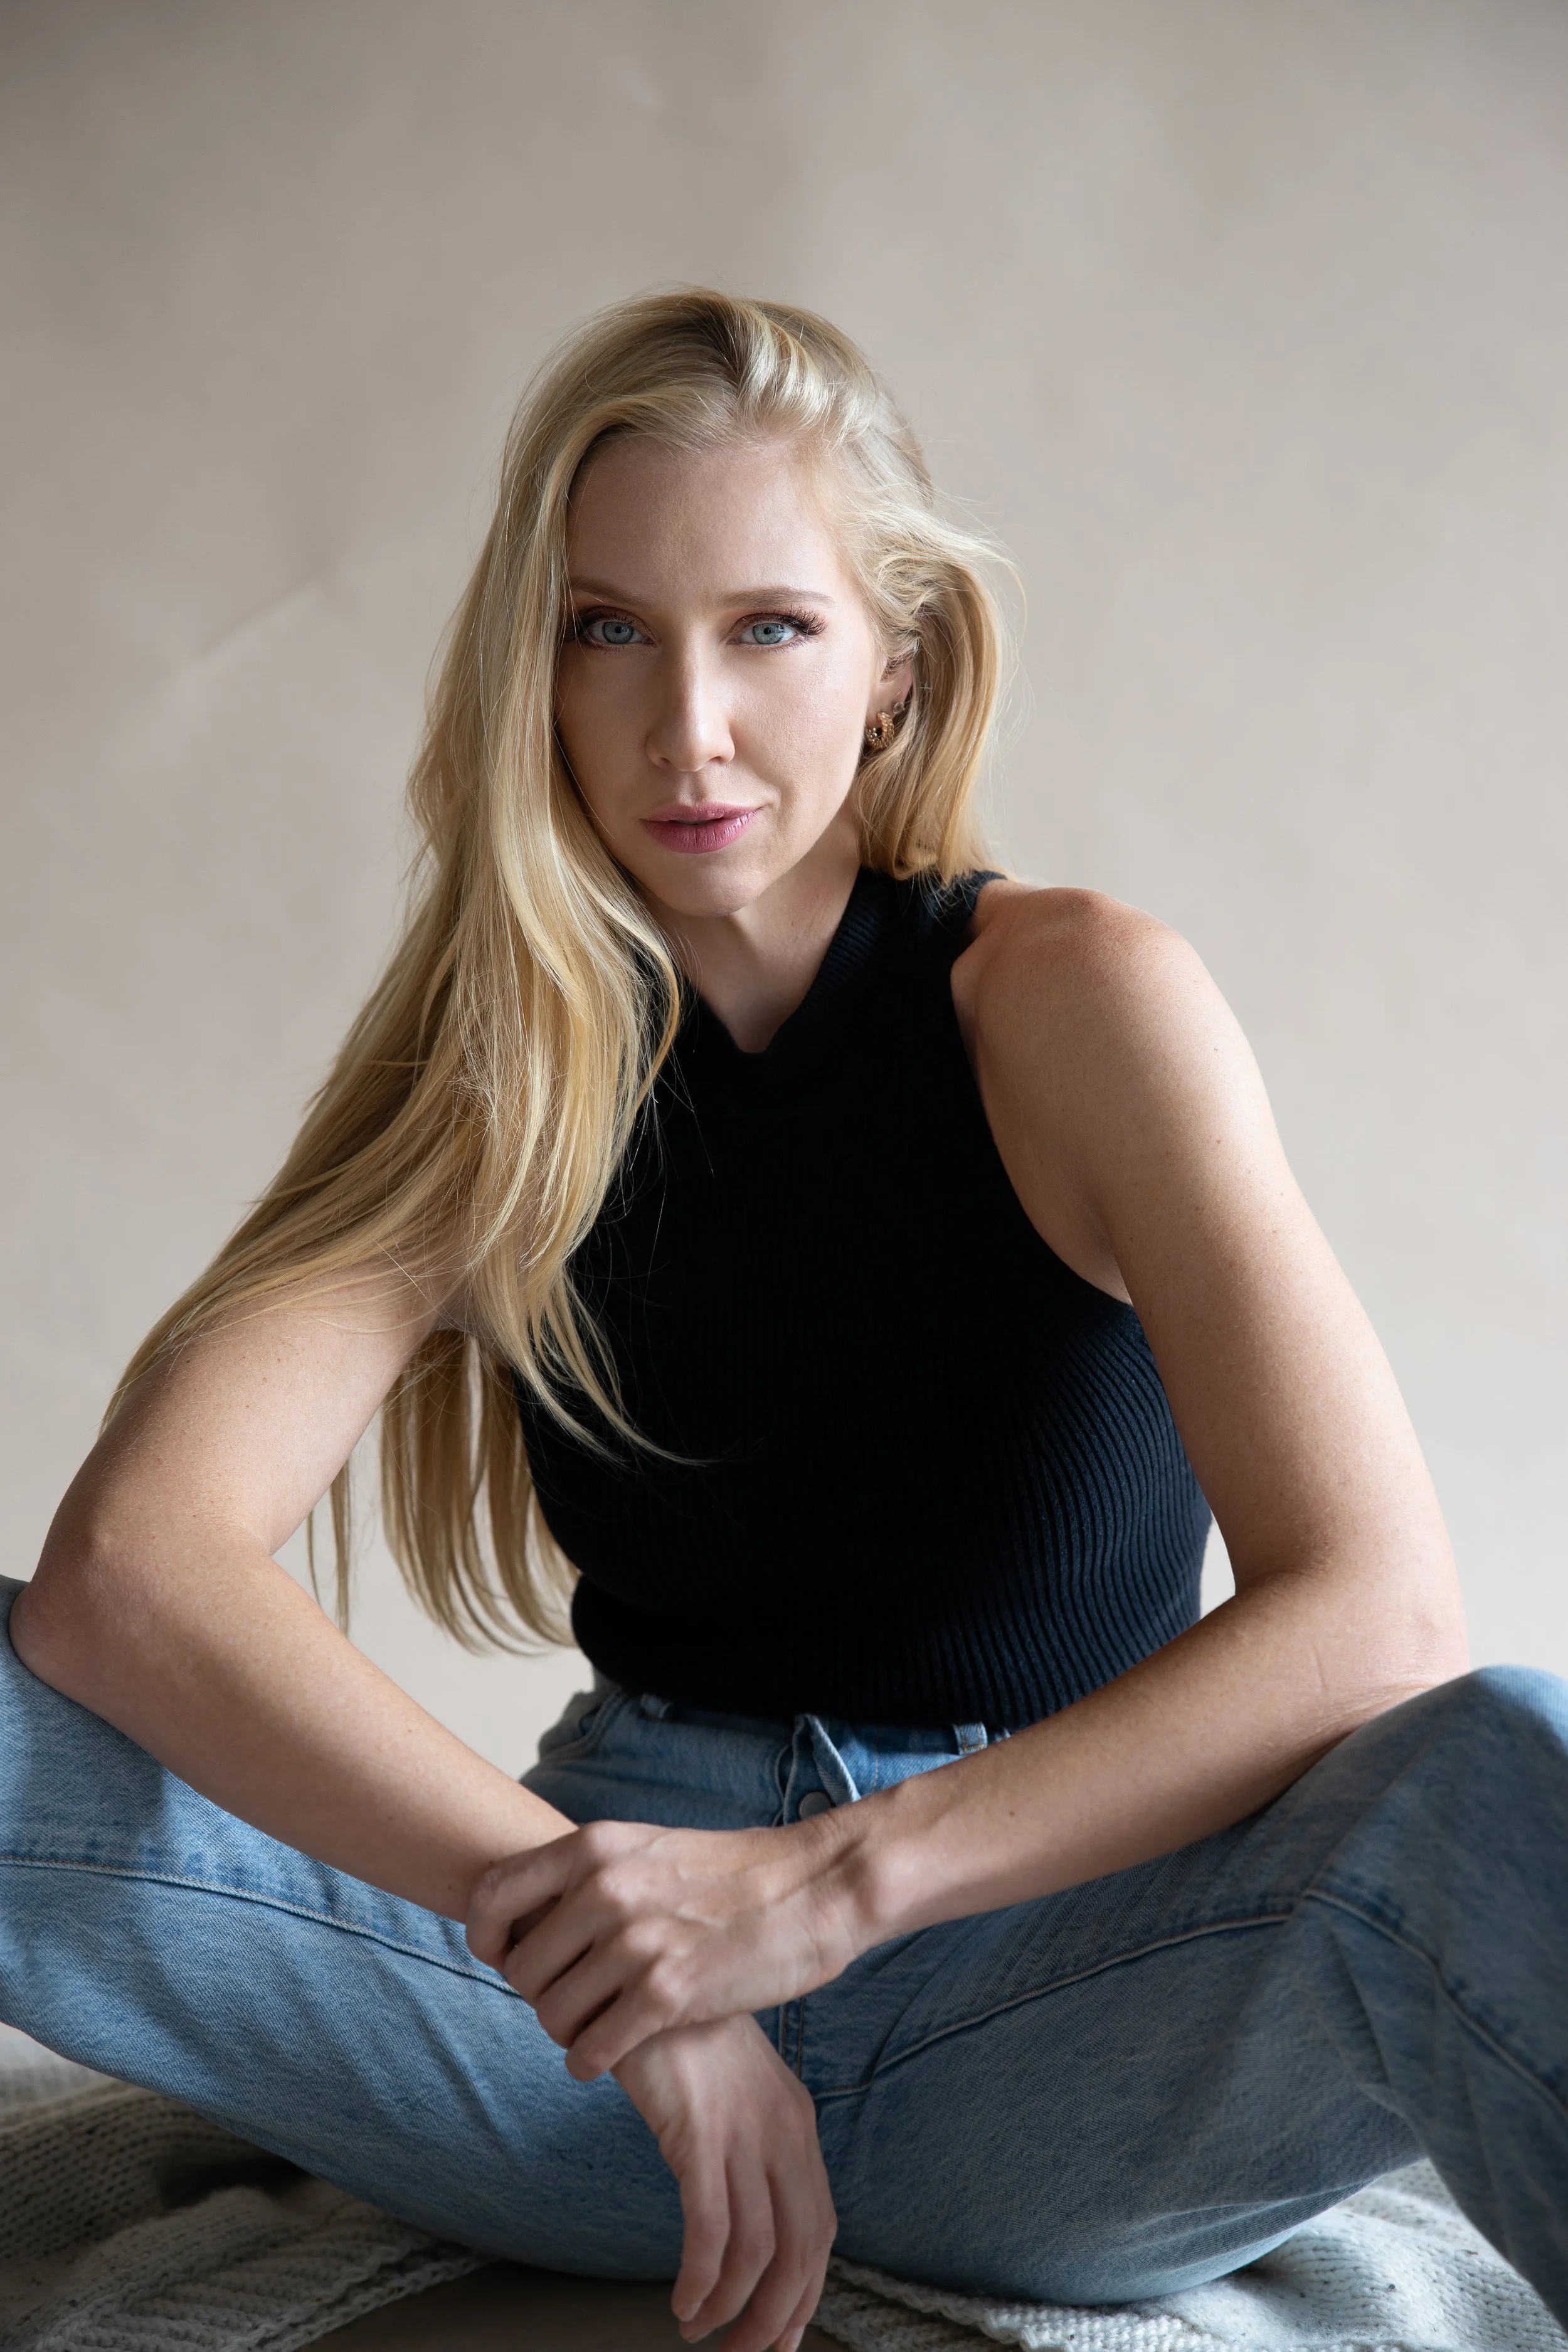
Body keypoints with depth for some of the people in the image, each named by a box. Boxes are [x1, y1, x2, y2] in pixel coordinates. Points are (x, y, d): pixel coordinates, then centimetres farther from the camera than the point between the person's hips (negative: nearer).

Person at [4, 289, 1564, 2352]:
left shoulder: (1071, 1002, -7)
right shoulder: (492, 1085, -1)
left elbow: (1376, 1615, -18)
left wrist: (830, 1881, -27)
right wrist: (598, 1933, -27)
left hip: (1055, 2009, -2)